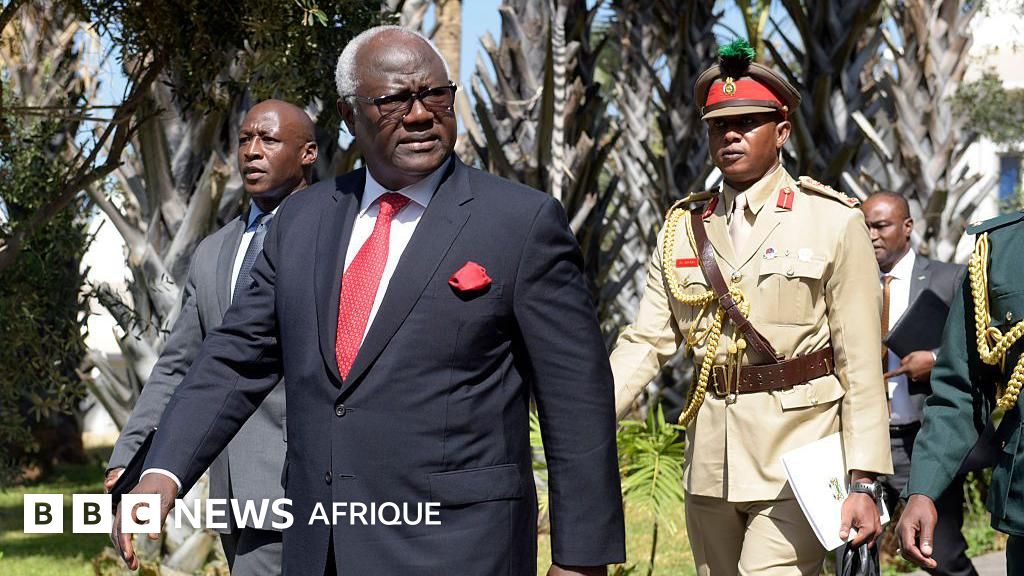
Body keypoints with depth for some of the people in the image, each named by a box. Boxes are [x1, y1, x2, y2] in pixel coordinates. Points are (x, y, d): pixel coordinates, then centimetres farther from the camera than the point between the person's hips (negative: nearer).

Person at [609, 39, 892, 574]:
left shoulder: (835, 223, -2)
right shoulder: (682, 229, 10)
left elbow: (860, 365, -5)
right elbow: (645, 343, 5)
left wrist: (863, 481, -10)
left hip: (796, 461, -4)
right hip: (710, 464, 5)